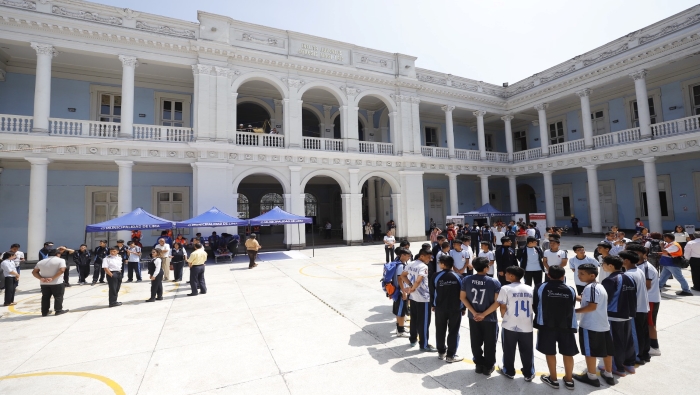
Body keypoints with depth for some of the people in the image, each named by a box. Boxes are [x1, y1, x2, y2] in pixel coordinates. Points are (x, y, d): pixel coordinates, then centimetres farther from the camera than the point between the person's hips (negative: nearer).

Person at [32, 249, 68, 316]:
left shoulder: (41, 262, 11)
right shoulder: (60, 260, -7)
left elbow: (34, 272, 7)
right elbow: (61, 270, -20)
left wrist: (41, 278, -4)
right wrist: (52, 278, -16)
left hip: (44, 283, 5)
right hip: (57, 283, -5)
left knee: (45, 297, 15)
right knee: (58, 297, 5)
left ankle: (44, 312, 19)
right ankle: (58, 310, 9)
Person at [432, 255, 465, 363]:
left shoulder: (436, 276, -7)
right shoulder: (458, 277, -7)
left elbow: (432, 292, -1)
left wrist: (433, 304, 12)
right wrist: (463, 308, 8)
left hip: (440, 308, 1)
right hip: (455, 308, -1)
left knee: (440, 331, 15)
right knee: (453, 332, 8)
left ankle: (441, 352, 26)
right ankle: (450, 355, 13)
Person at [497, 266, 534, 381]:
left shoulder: (506, 288, -13)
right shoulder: (530, 289, 1)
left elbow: (503, 307, -10)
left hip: (510, 325, -3)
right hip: (527, 326, 3)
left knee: (509, 350, 14)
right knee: (527, 351, 17)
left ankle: (509, 371, 28)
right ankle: (529, 374, 28)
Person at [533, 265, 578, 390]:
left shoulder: (540, 287, -7)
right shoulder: (570, 290, -1)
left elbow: (535, 305, 1)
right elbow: (572, 308, 9)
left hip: (547, 325, -2)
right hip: (567, 325, 2)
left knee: (550, 352, 12)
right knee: (567, 353, 16)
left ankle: (553, 379, 23)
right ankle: (569, 379, 29)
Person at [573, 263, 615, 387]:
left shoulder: (590, 287, -19)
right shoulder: (600, 286, 11)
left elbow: (591, 306, -24)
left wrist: (575, 311, -16)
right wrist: (577, 297, 16)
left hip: (590, 326, -9)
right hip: (603, 324, 10)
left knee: (590, 351, 3)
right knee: (606, 350, 19)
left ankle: (592, 377, 13)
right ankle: (608, 375, 32)